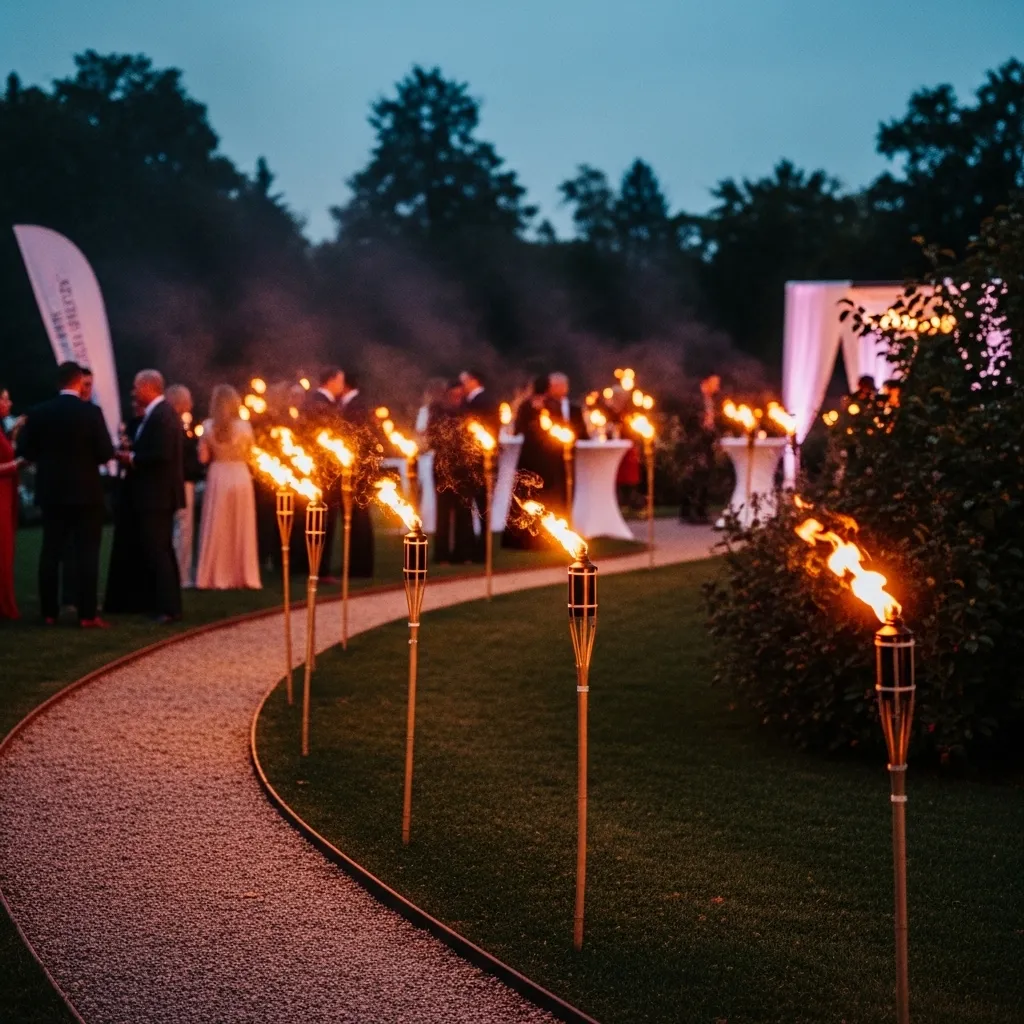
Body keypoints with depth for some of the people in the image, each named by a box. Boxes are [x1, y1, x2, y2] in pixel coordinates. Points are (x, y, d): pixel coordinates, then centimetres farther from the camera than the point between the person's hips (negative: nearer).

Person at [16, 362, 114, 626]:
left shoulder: (38, 413, -1)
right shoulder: (91, 412, -10)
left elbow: (25, 450, 0)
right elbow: (106, 453, -11)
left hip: (51, 491, 3)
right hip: (85, 491, -3)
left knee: (51, 552, 9)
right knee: (86, 553, -1)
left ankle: (49, 612, 11)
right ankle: (87, 614, -5)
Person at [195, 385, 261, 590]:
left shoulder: (208, 426, -5)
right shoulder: (244, 426, -5)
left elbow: (203, 458, -4)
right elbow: (248, 455, 1)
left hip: (217, 477, 0)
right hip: (240, 476, 0)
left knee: (216, 528, 6)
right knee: (241, 528, 6)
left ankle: (216, 576, 7)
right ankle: (242, 576, 8)